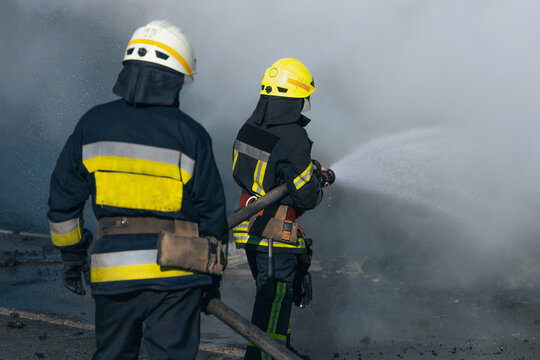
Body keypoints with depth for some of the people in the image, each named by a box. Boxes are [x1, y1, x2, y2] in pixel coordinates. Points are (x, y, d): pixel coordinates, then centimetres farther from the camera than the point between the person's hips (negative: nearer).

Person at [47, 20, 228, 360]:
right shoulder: (190, 134, -4)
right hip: (176, 273, -2)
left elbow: (63, 199, 6)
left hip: (113, 270, 2)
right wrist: (212, 278, 11)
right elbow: (211, 211, -1)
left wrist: (72, 256, 19)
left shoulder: (94, 124, 3)